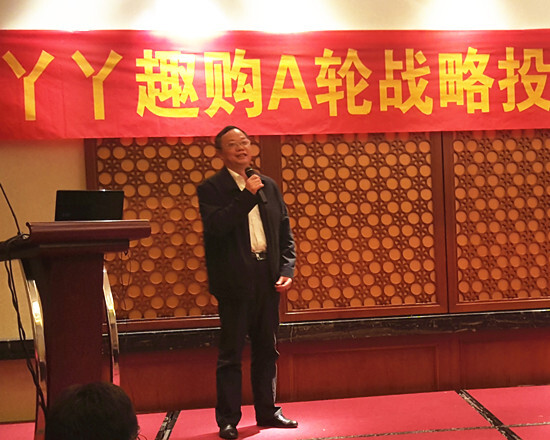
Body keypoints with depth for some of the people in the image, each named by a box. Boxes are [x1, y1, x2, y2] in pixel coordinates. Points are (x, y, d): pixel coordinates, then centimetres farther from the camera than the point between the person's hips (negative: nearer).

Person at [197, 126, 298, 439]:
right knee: (231, 353, 3)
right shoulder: (211, 188, -2)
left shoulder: (269, 186, 13)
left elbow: (285, 231, 12)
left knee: (267, 349, 13)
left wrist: (287, 269, 1)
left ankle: (268, 411, 26)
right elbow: (216, 226, -19)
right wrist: (248, 195, -18)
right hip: (235, 281, -5)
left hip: (268, 279, 5)